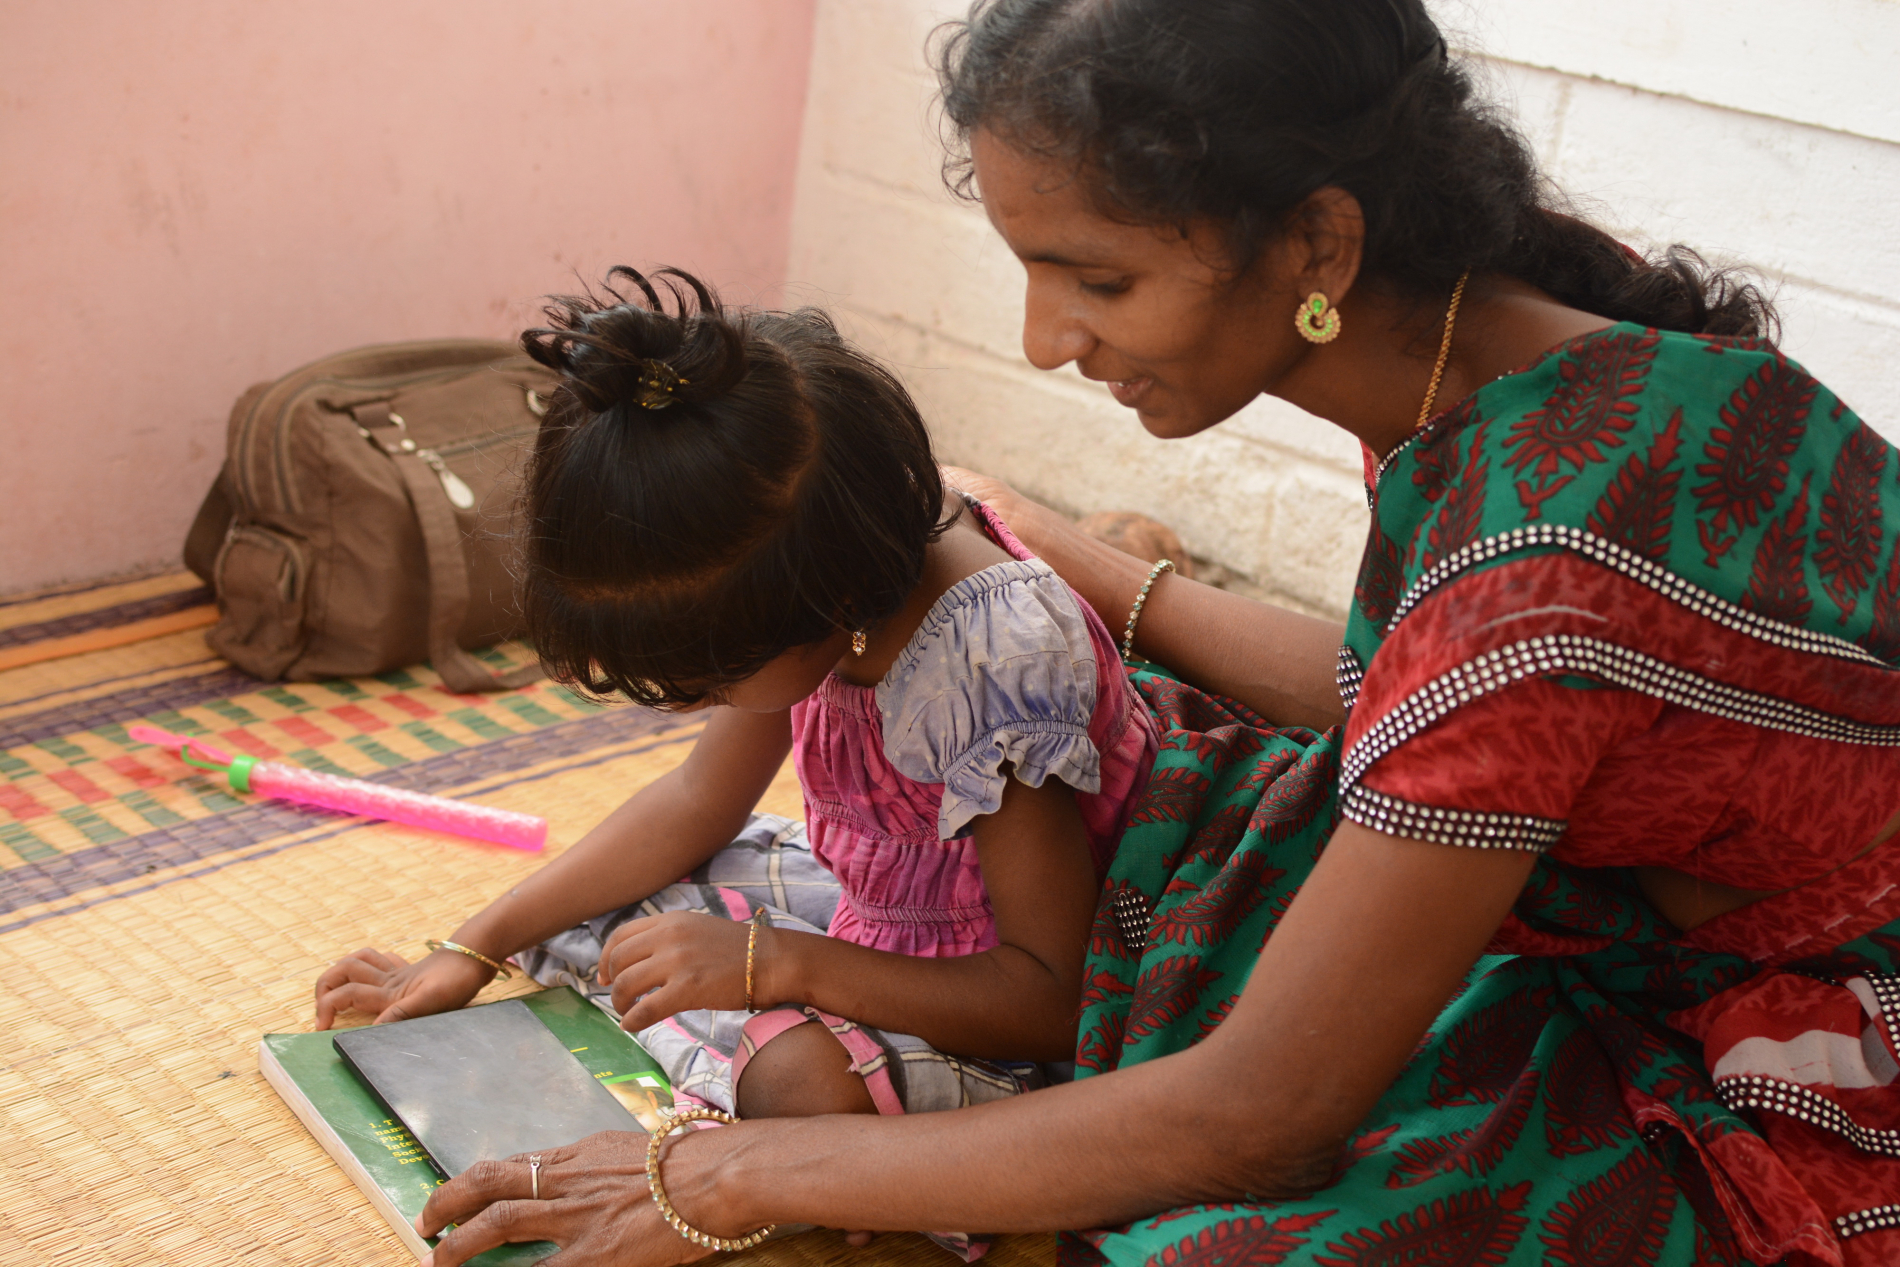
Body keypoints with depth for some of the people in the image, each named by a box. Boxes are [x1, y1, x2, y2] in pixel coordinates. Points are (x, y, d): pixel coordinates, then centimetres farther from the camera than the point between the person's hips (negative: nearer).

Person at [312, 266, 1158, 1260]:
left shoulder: (998, 662, -35)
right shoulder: (808, 590, -11)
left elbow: (1056, 1001, -29)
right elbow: (699, 800, 6)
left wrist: (769, 963, -34)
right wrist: (471, 952, 3)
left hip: (997, 1028, -7)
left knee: (807, 1084, -38)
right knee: (562, 907, 1)